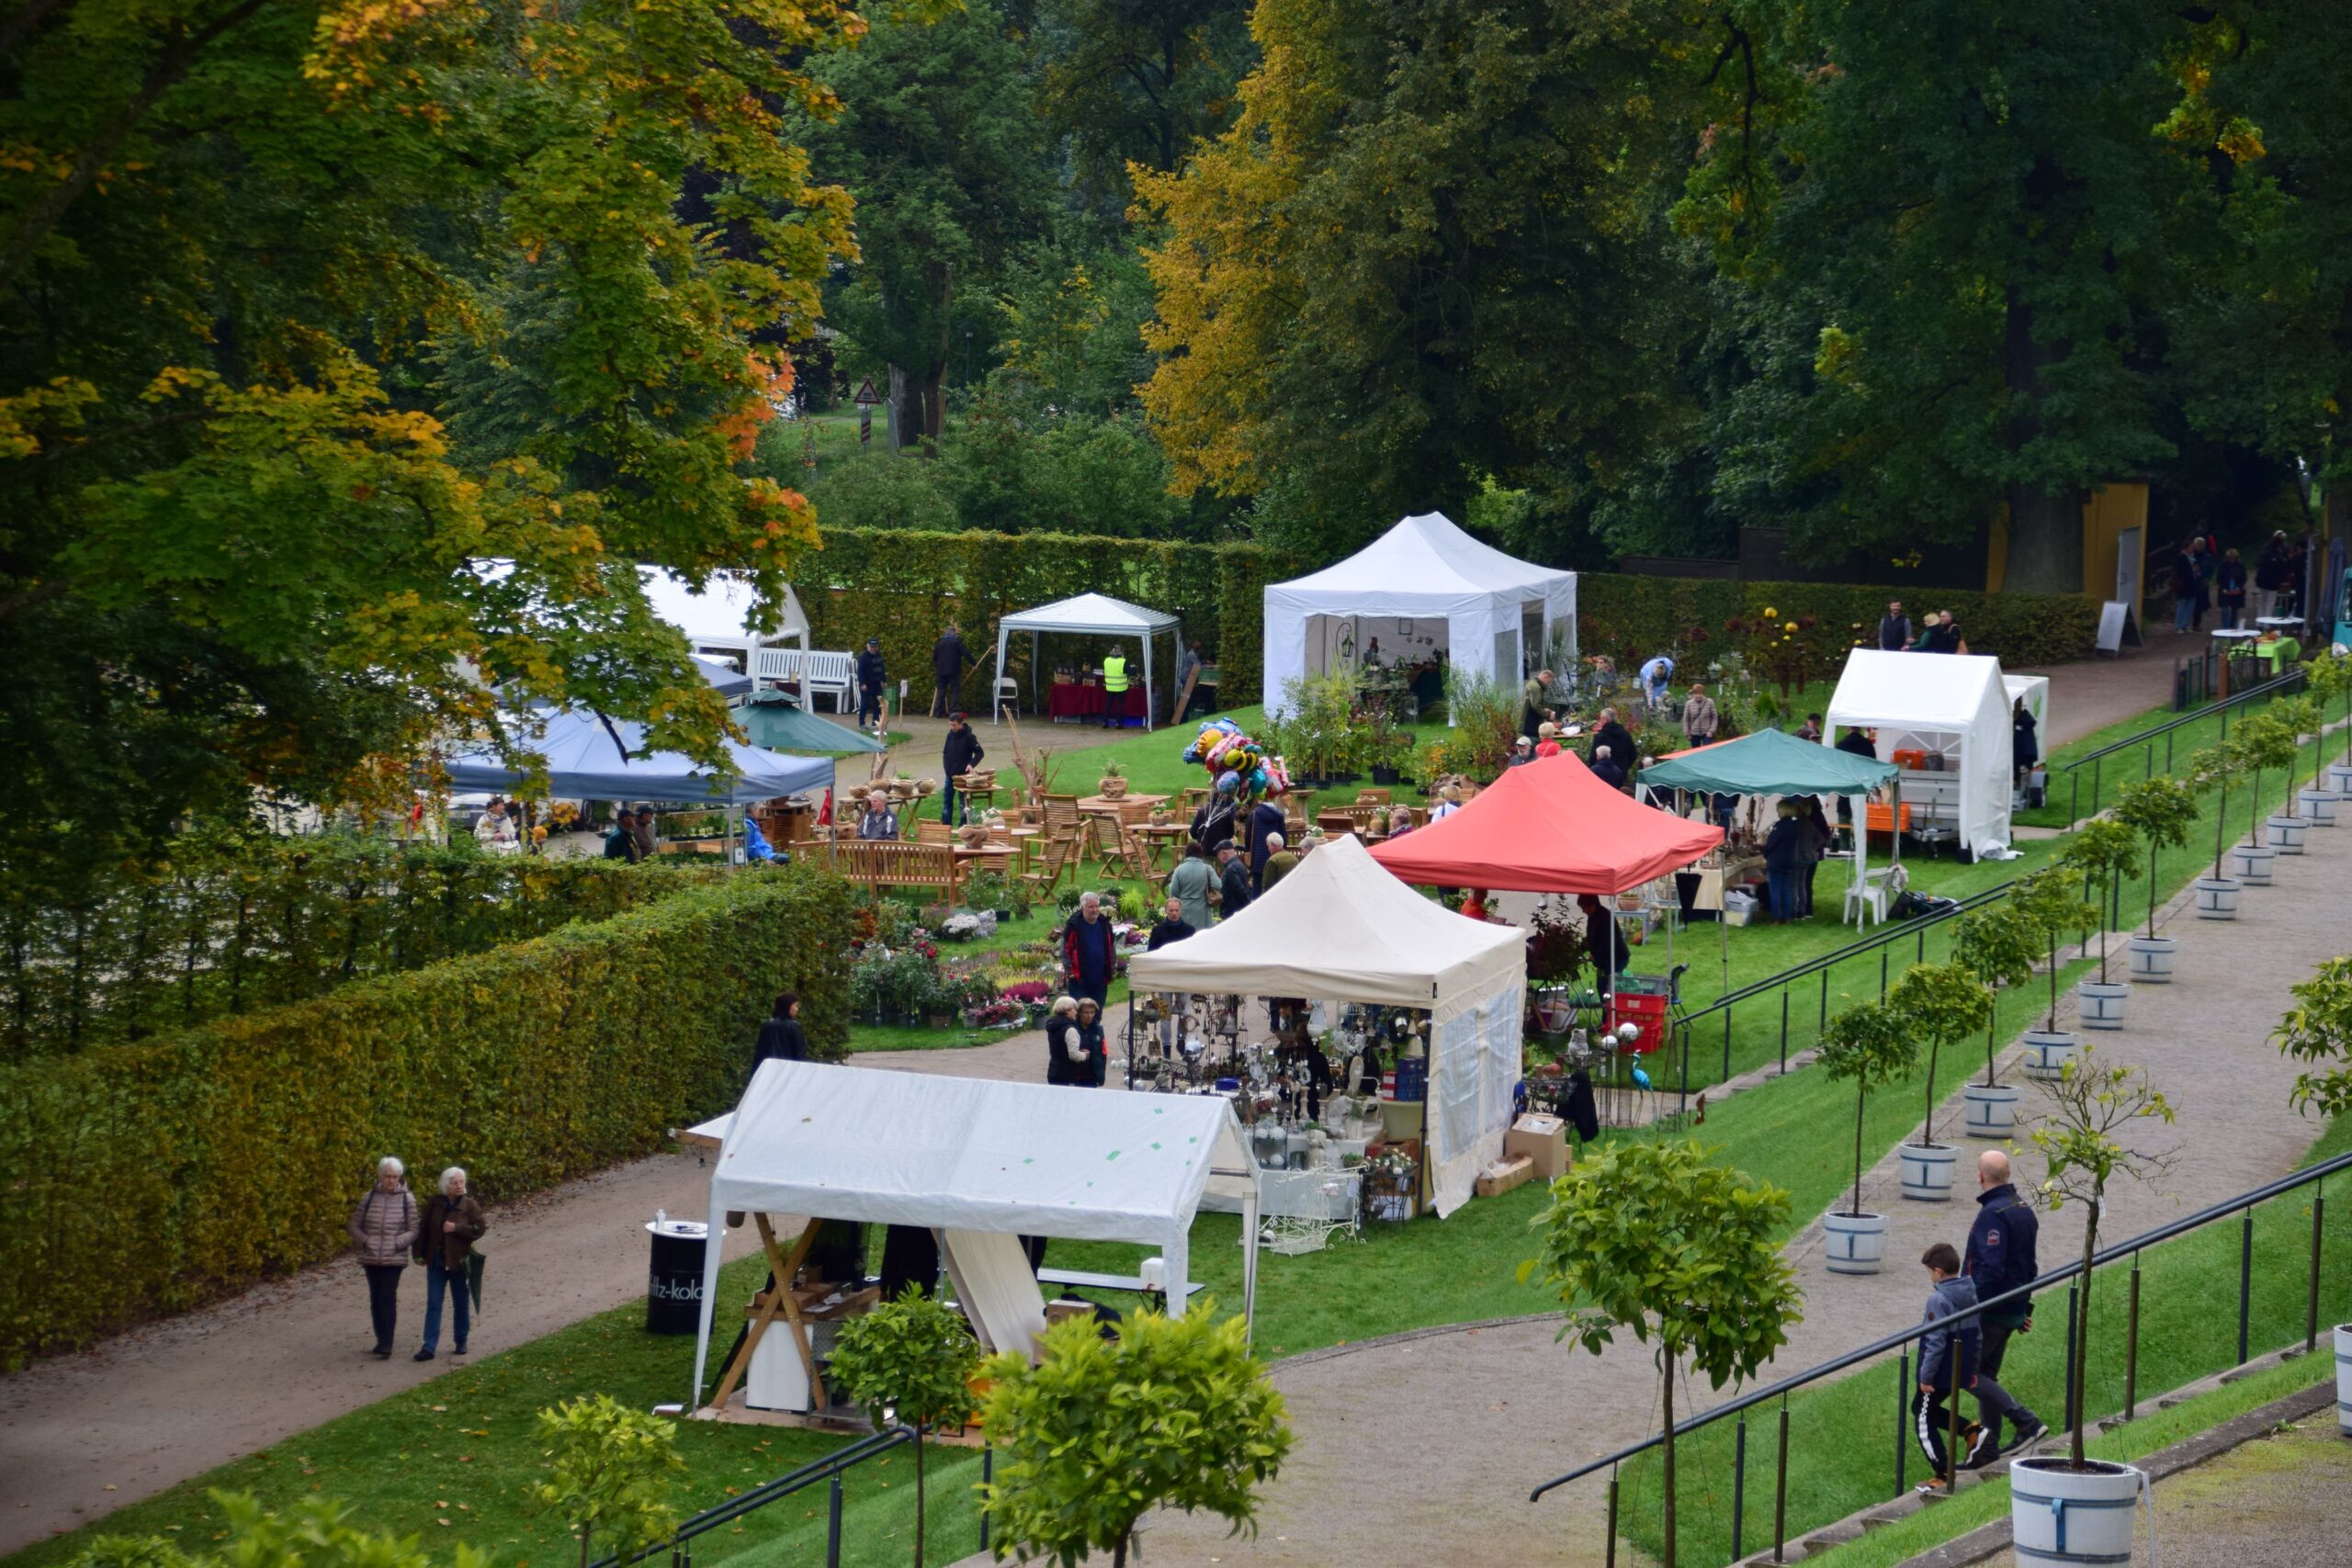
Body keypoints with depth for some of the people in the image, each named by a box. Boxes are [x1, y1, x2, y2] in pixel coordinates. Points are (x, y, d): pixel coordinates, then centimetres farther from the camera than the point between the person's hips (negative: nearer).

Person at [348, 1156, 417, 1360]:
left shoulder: (407, 1199, -2)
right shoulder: (369, 1198, 3)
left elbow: (413, 1230, -1)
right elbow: (354, 1225, 10)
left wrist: (397, 1243, -15)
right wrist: (365, 1241, -6)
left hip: (394, 1259, -3)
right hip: (371, 1258, 3)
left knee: (388, 1298, -9)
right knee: (375, 1298, 9)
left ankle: (386, 1344, -9)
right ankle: (381, 1341, 21)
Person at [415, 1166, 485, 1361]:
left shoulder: (469, 1205, -7)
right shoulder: (434, 1203, -2)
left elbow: (480, 1228, -10)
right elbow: (424, 1228, 4)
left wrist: (456, 1228, -20)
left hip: (459, 1262, -1)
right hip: (436, 1262, 1)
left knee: (461, 1304, 11)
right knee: (433, 1304, -2)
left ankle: (460, 1343, 25)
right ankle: (429, 1347, -4)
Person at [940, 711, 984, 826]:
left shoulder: (969, 737, -12)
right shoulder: (950, 735, 4)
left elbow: (980, 752, -8)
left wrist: (971, 764, -21)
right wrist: (946, 765, 2)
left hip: (962, 776, -6)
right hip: (949, 775, 6)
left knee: (964, 803, 3)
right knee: (947, 801, 9)